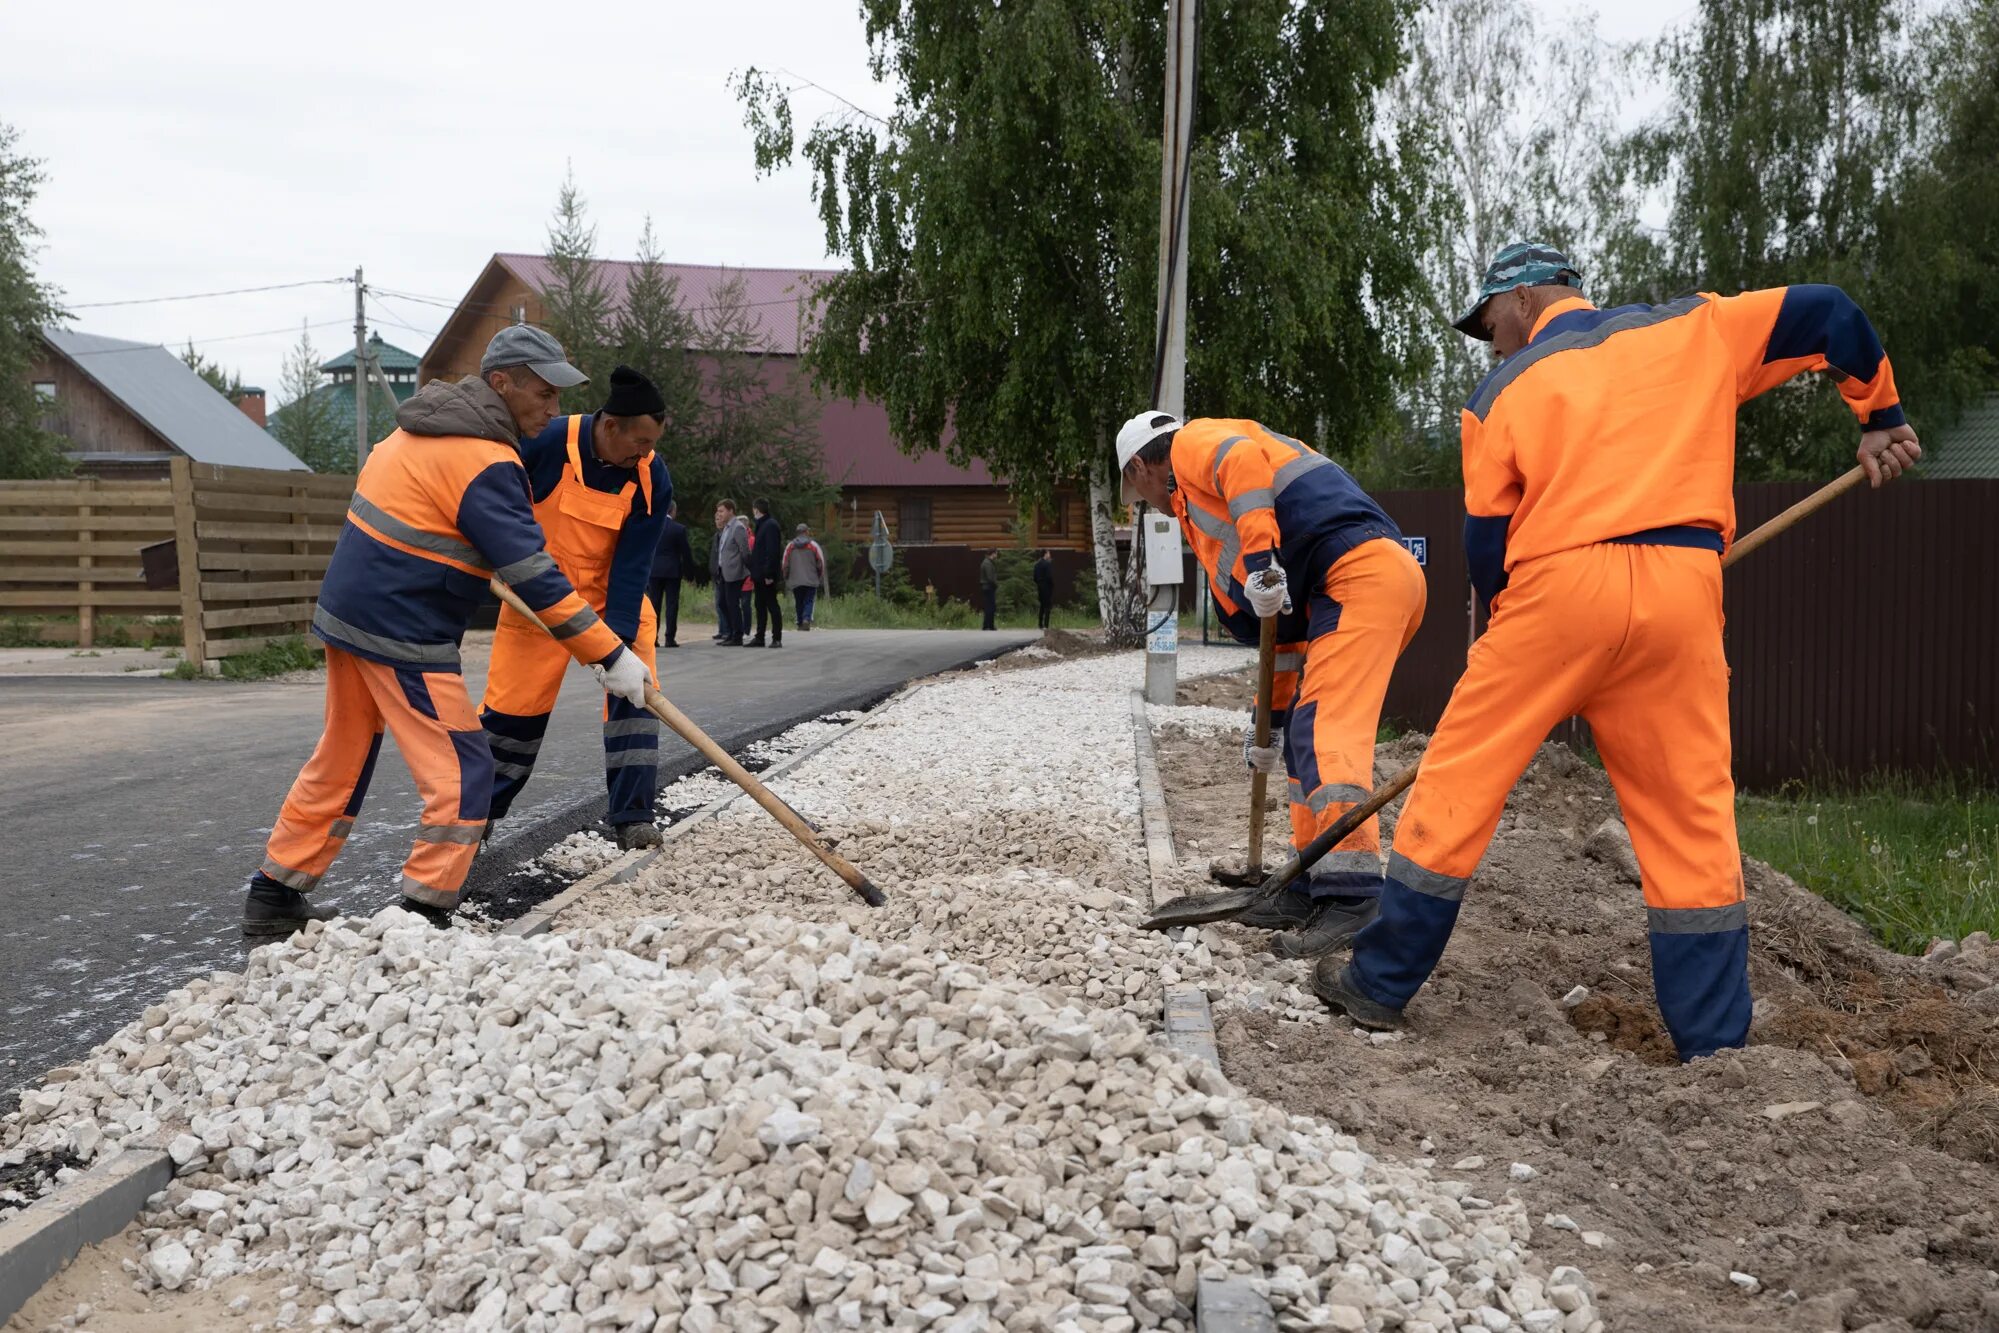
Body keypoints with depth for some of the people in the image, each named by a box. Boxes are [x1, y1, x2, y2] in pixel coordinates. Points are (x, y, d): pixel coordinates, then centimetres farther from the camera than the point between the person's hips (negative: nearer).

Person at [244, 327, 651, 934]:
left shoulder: (424, 423, 11)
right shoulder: (485, 462, -18)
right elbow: (532, 575, -23)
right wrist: (610, 655, -21)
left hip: (348, 609, 10)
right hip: (402, 635, -10)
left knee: (341, 759, 20)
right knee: (462, 774, -4)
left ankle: (274, 895, 28)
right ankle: (424, 916, -4)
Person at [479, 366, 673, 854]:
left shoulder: (652, 478, -18)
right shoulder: (545, 442, -24)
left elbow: (632, 565, -19)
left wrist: (620, 638, -26)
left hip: (616, 593, 1)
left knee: (634, 687, -11)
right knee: (514, 700, 3)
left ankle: (631, 817, -3)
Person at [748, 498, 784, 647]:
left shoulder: (771, 526, -14)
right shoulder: (762, 525, 16)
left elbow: (773, 551, -20)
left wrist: (769, 574, -23)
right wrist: (754, 572, 16)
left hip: (767, 576, -10)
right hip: (760, 575, 10)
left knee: (771, 605, -5)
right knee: (760, 606, 11)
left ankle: (777, 639, -1)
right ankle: (759, 638, 15)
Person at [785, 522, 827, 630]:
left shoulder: (790, 547, 5)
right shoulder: (814, 545, 0)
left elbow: (785, 565, 6)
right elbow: (820, 564, 1)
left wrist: (786, 579, 17)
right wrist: (820, 578, 13)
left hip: (795, 581, 2)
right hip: (811, 580, -2)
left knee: (799, 602, 10)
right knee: (809, 601, -1)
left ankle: (800, 623, 11)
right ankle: (806, 619, -21)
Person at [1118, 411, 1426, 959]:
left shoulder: (1194, 443, 10)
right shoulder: (1207, 519, 32)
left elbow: (1243, 460, -18)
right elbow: (1283, 640, 33)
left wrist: (1260, 559, -23)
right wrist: (1269, 721, 36)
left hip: (1362, 571, -10)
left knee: (1325, 729, -16)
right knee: (1308, 733, 14)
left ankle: (1351, 895, -22)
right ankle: (1313, 889, 18)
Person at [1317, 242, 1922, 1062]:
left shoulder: (1503, 391, 13)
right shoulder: (1693, 328, 18)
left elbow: (1487, 540, 9)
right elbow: (1827, 313, 18)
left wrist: (1515, 627, 23)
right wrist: (1880, 415, 30)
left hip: (1559, 583, -2)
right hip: (1681, 591, 2)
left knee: (1457, 785, 6)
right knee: (1692, 821, 8)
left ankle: (1379, 986, 13)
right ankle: (1714, 1040, 10)